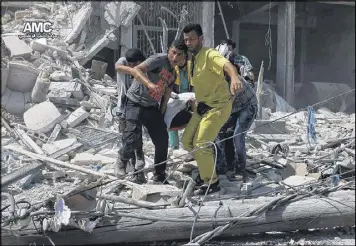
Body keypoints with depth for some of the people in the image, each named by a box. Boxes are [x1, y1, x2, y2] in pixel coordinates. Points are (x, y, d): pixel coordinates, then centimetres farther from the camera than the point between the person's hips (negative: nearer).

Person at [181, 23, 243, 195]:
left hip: (218, 106, -9)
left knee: (200, 144, -14)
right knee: (187, 141, 11)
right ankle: (206, 166, 31)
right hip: (202, 107, 9)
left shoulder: (209, 55, -18)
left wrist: (234, 77, -61)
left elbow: (226, 64, -40)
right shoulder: (192, 60, 9)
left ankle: (211, 183, 0)